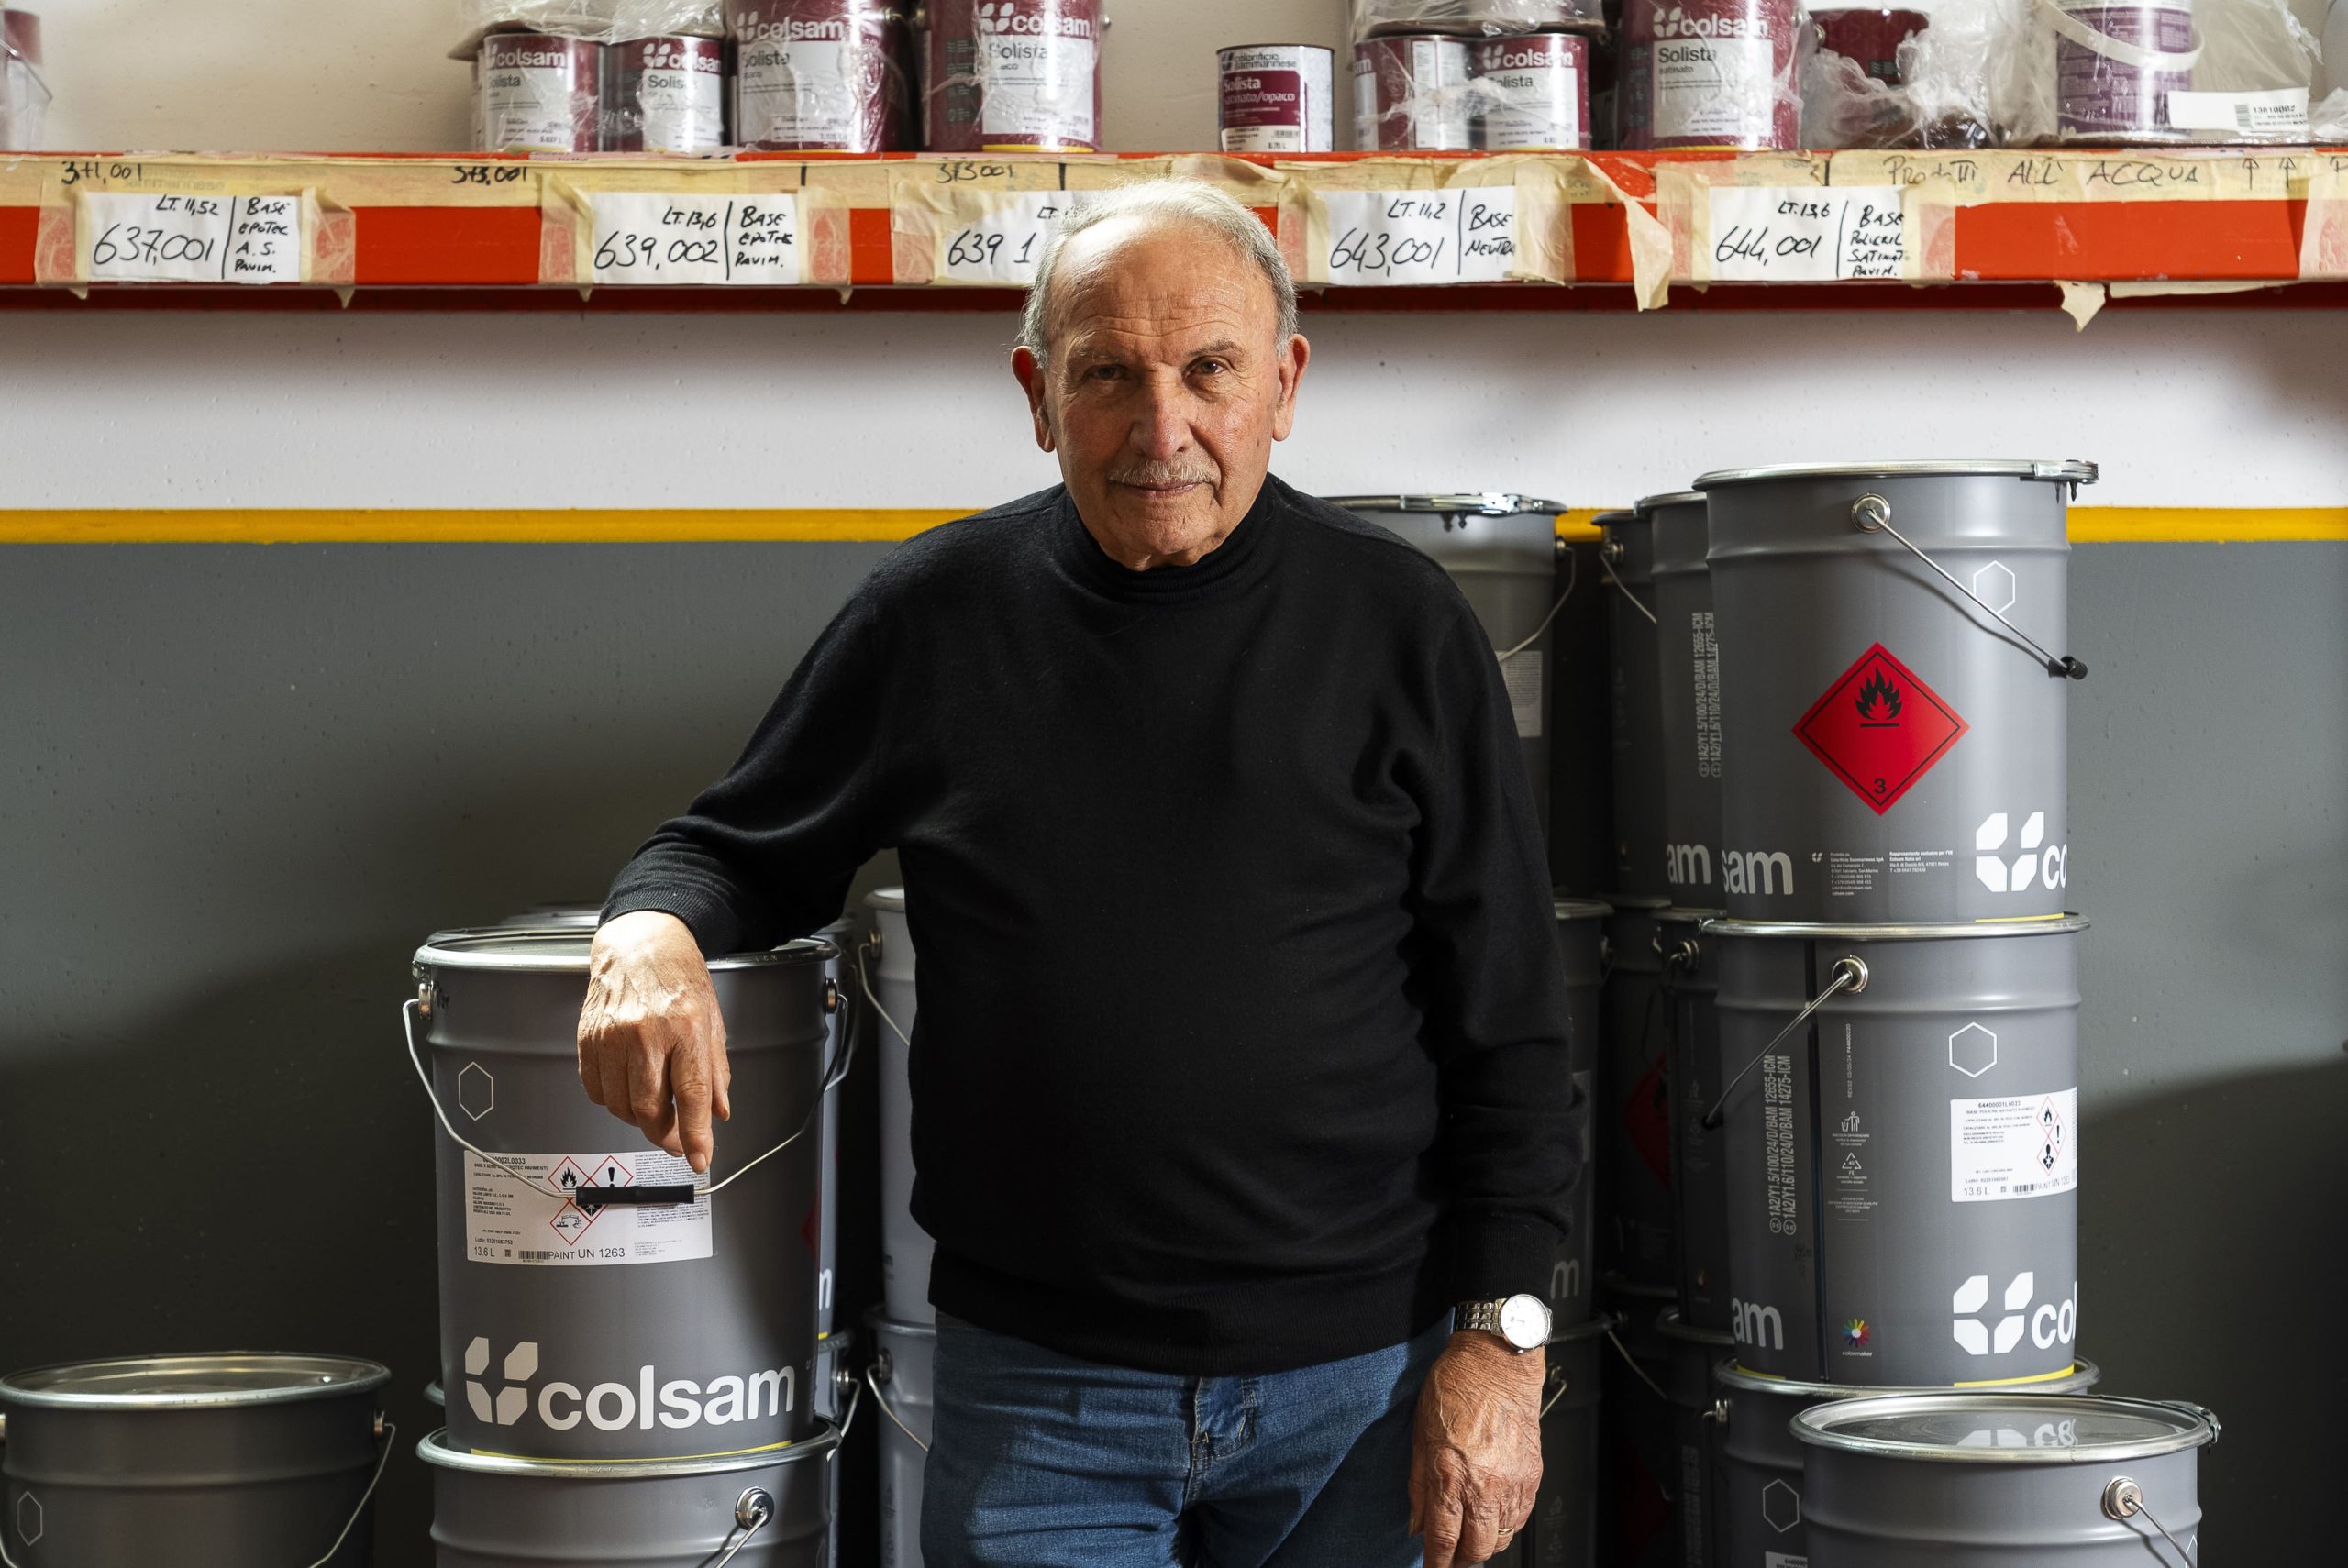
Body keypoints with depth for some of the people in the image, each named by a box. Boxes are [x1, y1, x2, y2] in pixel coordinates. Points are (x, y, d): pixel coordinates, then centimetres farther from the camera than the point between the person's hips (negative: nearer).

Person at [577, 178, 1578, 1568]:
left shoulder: (1396, 622, -1)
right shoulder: (938, 617, 2)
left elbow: (1507, 1025, -1)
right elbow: (741, 848, 14)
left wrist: (1497, 1337, -6)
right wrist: (653, 931, -10)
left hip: (1363, 1370, 0)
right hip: (1043, 1393, 1)